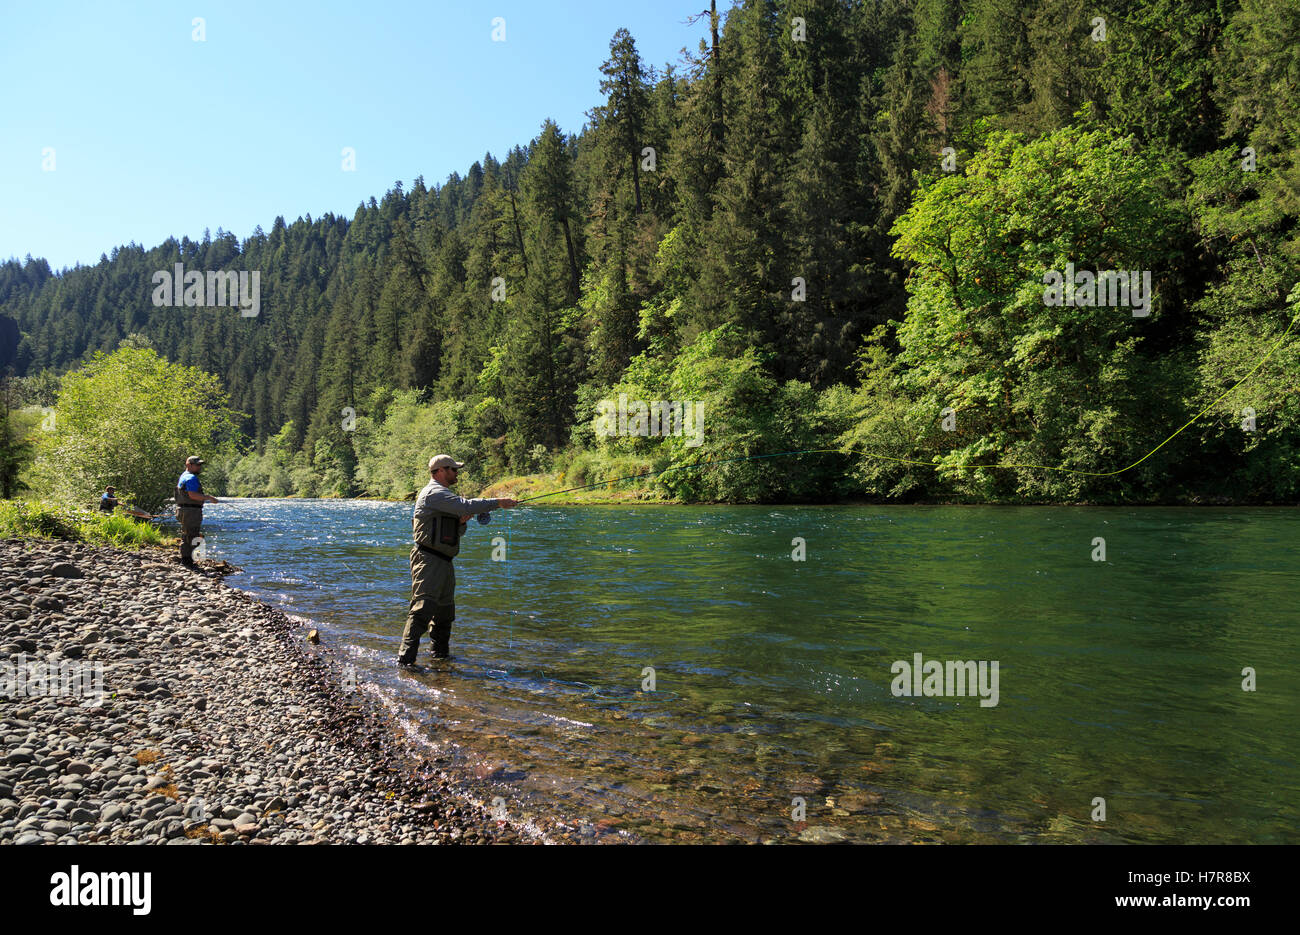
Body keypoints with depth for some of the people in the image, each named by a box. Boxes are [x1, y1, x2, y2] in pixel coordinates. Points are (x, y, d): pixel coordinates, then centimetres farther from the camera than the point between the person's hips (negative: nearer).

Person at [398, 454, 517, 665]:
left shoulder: (442, 494, 23)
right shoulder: (434, 493, -11)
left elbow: (458, 532, 24)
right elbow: (466, 505, -25)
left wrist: (461, 521, 2)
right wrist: (498, 503, -19)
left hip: (443, 561, 11)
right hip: (428, 559, -11)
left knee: (445, 611, 16)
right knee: (422, 608, -16)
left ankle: (441, 654, 27)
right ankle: (406, 659, -18)